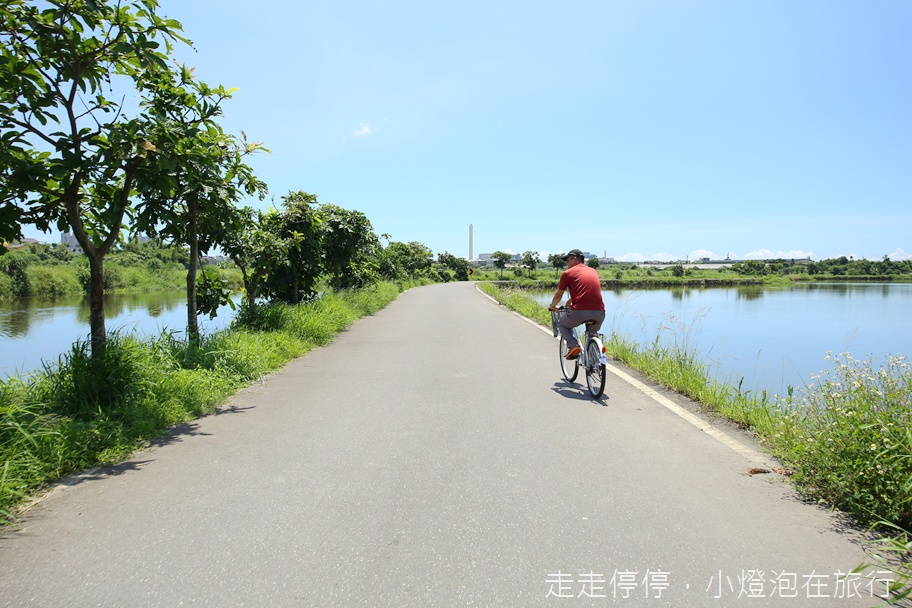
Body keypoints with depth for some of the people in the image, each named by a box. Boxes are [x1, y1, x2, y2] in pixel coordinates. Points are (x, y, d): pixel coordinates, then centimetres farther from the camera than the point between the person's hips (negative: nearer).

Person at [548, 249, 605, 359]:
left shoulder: (567, 273, 9)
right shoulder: (593, 271, 23)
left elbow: (558, 295, 20)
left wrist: (552, 306, 41)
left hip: (579, 312, -4)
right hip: (599, 313, 4)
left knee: (562, 324, 26)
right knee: (592, 333, 32)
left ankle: (573, 345, 1)